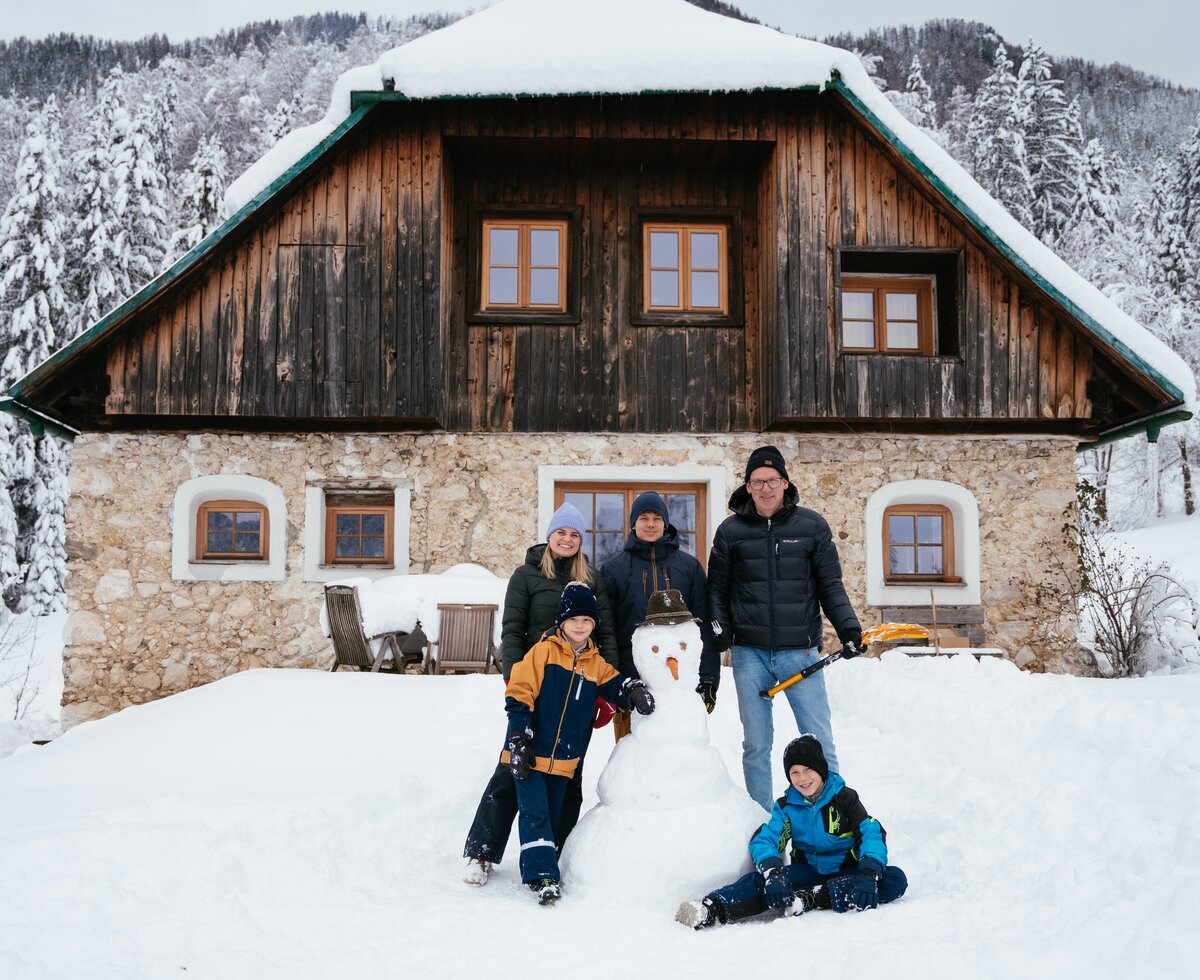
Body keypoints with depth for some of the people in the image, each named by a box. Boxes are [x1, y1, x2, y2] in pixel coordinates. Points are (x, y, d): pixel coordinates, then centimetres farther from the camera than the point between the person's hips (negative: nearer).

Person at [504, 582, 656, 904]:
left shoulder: (595, 663, 8)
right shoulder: (543, 651, -9)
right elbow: (518, 695, -10)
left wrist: (634, 690, -14)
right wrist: (518, 740, -14)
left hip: (565, 758, 5)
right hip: (531, 754, -5)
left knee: (552, 816, 14)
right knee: (535, 813, -8)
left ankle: (538, 867, 27)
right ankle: (541, 874, -3)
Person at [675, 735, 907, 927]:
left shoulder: (844, 798, -4)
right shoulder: (787, 806, 4)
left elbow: (873, 834, -16)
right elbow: (763, 839, -9)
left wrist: (869, 874, -35)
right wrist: (773, 873, -31)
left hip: (844, 872, -1)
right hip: (809, 870, 2)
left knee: (896, 879, -30)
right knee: (762, 877, -27)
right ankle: (710, 910, -48)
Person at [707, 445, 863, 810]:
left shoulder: (812, 526, 3)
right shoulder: (731, 530, 5)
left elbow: (830, 585, 5)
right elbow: (717, 587, 10)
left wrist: (848, 626, -8)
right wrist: (718, 624, -7)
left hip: (800, 650, -1)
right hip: (749, 653, 1)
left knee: (819, 742, 2)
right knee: (756, 745, 10)